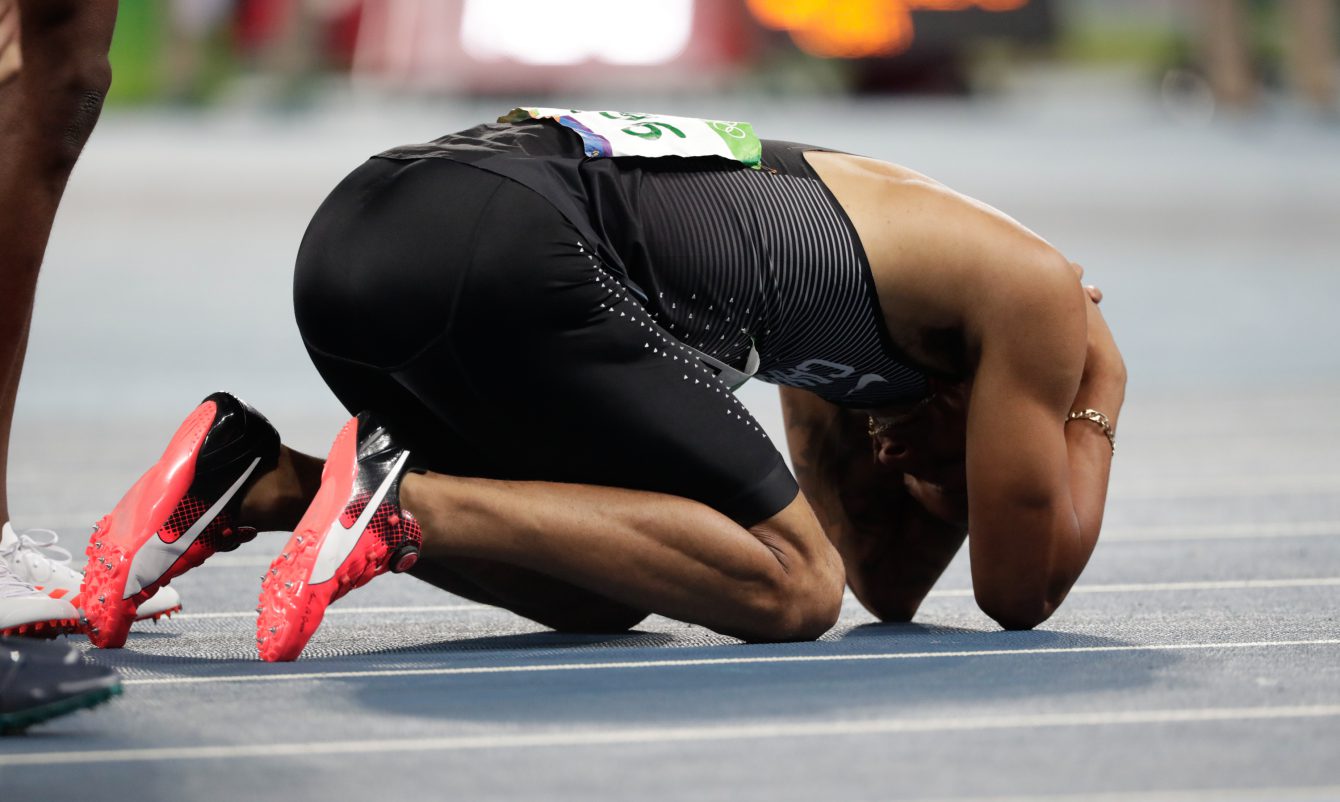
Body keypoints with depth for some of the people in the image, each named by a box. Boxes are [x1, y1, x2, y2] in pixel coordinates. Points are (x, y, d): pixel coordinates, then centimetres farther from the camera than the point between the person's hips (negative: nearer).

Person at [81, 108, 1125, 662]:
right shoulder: (1035, 286, 15)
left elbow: (890, 584, 40)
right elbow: (1020, 591, 16)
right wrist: (1100, 410, 28)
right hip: (512, 252, -9)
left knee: (608, 586, 22)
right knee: (792, 589, -2)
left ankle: (257, 479, 6)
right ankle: (405, 502, -17)